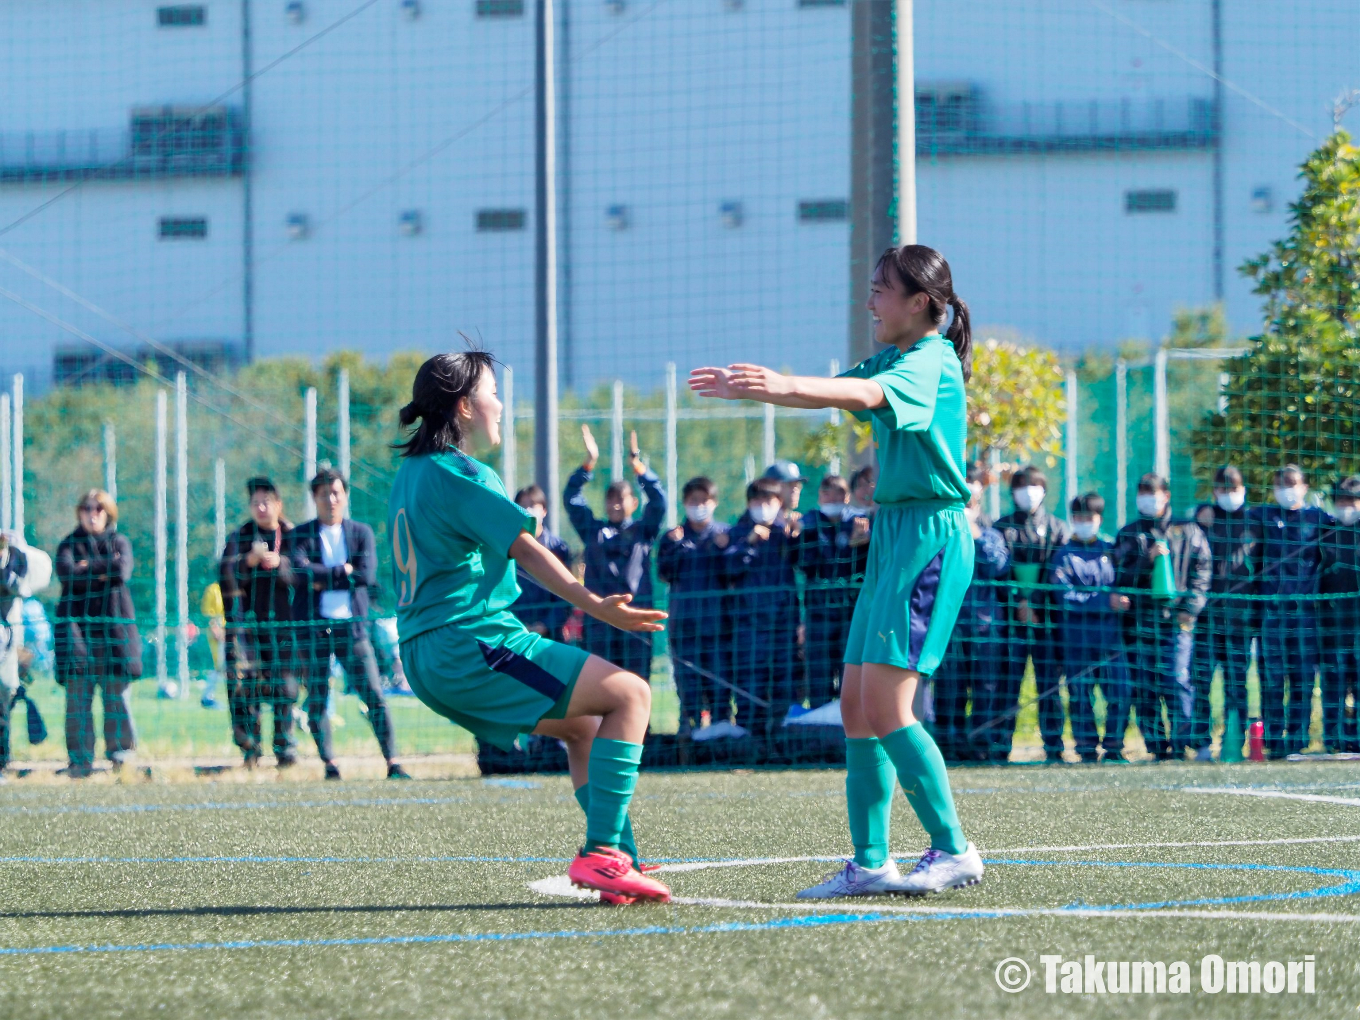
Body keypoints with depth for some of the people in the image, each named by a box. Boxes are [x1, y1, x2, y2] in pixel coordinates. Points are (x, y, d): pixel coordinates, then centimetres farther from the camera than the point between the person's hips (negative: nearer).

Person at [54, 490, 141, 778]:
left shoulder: (119, 543, 14)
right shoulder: (69, 544, 14)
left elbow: (122, 571, -7)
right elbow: (66, 573, -6)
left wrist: (87, 569, -3)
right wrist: (102, 573, -5)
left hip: (113, 624, 0)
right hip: (77, 624, 0)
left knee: (117, 691, -6)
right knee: (78, 694, -6)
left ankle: (120, 753, 0)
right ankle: (80, 759, -5)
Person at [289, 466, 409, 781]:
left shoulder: (361, 533, 10)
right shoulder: (301, 535, 7)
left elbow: (368, 575, -5)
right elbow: (301, 572, -11)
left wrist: (324, 580, -7)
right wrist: (343, 571, -9)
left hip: (351, 625, 0)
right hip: (313, 626, 0)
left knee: (374, 695, -6)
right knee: (317, 699, 0)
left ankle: (392, 762, -5)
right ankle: (329, 763, 8)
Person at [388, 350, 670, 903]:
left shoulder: (411, 472, 18)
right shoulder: (459, 474, -11)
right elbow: (525, 548, -19)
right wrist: (594, 605, -24)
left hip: (428, 659, 10)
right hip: (471, 644, -10)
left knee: (586, 725, 22)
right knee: (630, 693, -11)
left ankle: (622, 863, 10)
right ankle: (601, 853, -20)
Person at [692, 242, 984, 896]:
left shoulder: (932, 363, -12)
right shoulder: (890, 360, 17)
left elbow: (867, 395, -30)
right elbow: (833, 392, 21)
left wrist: (783, 386, -43)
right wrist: (747, 389, 8)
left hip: (931, 537, -10)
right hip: (892, 534, 10)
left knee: (885, 705, -15)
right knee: (856, 703, 6)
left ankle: (953, 850, -10)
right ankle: (870, 863, 7)